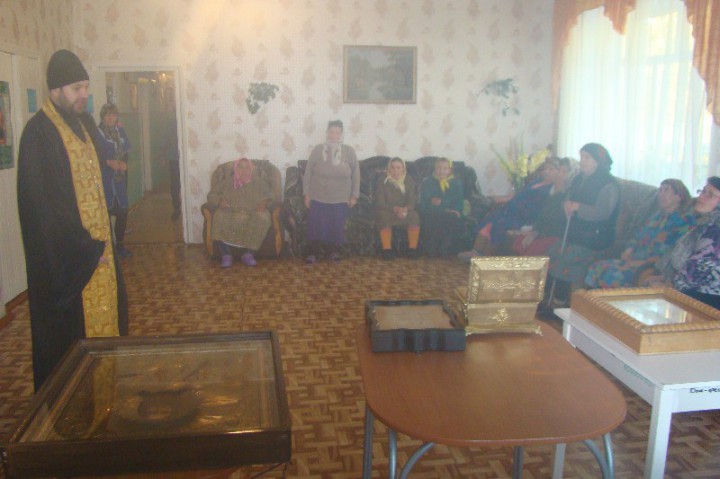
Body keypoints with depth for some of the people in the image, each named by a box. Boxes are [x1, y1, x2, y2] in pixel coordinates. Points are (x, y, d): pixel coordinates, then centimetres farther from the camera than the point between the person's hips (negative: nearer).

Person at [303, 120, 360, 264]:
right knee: (315, 225, -4)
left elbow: (356, 174, 4)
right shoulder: (318, 150, -2)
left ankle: (334, 251, 22)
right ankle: (313, 253, 7)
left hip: (340, 199, 1)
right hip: (318, 197, -1)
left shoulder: (349, 151, 0)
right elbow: (308, 172, 2)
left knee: (337, 226, 4)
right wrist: (307, 194, -1)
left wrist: (354, 195, 2)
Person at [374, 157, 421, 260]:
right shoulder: (382, 181, -3)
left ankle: (412, 249, -22)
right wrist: (395, 209, -27)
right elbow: (380, 203, -10)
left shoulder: (410, 181, 5)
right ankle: (387, 250, -30)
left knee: (414, 216, -31)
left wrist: (406, 209, -28)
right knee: (383, 216, -37)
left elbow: (412, 201, -3)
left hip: (405, 210, 2)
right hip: (387, 211, -2)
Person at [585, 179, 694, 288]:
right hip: (636, 260, 7)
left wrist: (644, 262, -19)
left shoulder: (685, 219, -1)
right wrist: (629, 250, 0)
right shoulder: (657, 216, 24)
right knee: (598, 267, -18)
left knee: (616, 274, -34)